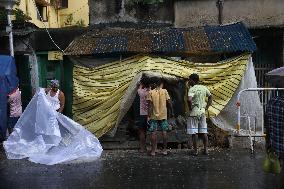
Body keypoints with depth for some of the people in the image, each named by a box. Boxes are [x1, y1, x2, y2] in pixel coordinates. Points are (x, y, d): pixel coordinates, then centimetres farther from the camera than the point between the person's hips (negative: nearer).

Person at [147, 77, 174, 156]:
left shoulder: (151, 92, -5)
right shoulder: (164, 91, -2)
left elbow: (150, 105, -8)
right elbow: (169, 103, -1)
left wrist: (149, 116, -5)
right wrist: (172, 112, 10)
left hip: (154, 116, -1)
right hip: (163, 115, 1)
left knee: (153, 132, 3)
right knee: (164, 132, 8)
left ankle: (153, 150, 5)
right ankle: (165, 150, 12)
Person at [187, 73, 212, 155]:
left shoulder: (192, 89, -13)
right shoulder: (204, 88, 7)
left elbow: (189, 99, -29)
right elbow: (210, 97, 19)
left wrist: (190, 108, -13)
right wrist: (206, 107, 18)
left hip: (194, 113, -6)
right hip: (202, 112, 6)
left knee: (194, 132, 1)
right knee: (204, 132, 11)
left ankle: (195, 150, 4)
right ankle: (206, 149, 13)